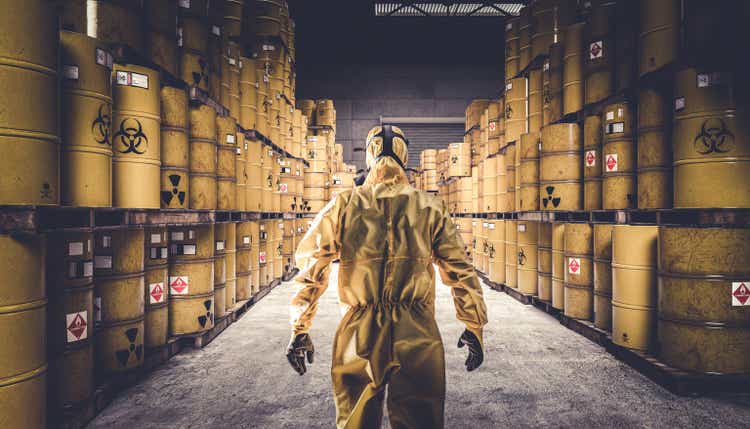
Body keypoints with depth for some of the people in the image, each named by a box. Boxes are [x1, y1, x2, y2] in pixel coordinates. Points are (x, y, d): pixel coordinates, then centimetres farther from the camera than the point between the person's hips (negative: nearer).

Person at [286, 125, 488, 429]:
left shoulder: (342, 206, -2)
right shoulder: (431, 208, 0)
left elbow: (309, 270, 0)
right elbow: (460, 272, 4)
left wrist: (299, 331, 10)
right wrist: (474, 328, 15)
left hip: (358, 337, 1)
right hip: (418, 337, 0)